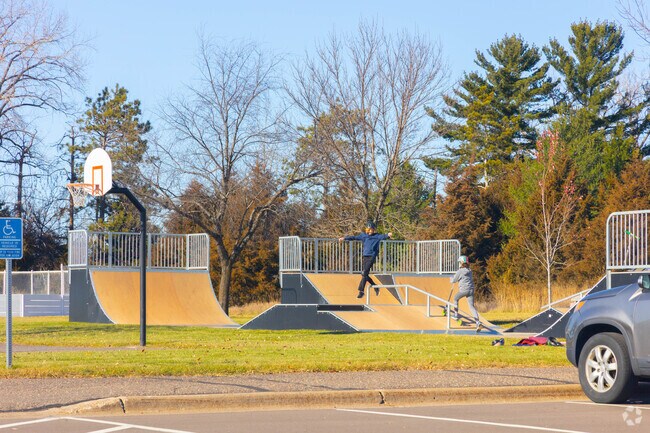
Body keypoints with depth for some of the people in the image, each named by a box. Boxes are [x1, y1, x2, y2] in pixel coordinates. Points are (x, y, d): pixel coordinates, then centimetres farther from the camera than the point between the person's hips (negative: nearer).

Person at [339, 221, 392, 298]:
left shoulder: (377, 236, -2)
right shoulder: (363, 235, 11)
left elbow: (383, 237, -20)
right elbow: (354, 237, 13)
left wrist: (388, 235, -41)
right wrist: (345, 238, 8)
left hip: (372, 257, -6)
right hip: (365, 256, 6)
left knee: (364, 274, -14)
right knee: (364, 275, 8)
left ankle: (361, 291, -10)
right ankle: (375, 287, 26)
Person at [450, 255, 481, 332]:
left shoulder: (459, 271, -8)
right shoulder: (469, 270, 11)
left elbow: (453, 280, 0)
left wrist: (451, 278, 25)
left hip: (463, 290, -5)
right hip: (471, 289, 5)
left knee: (455, 298, 25)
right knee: (472, 306, 0)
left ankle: (456, 314, 28)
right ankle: (477, 322, -16)